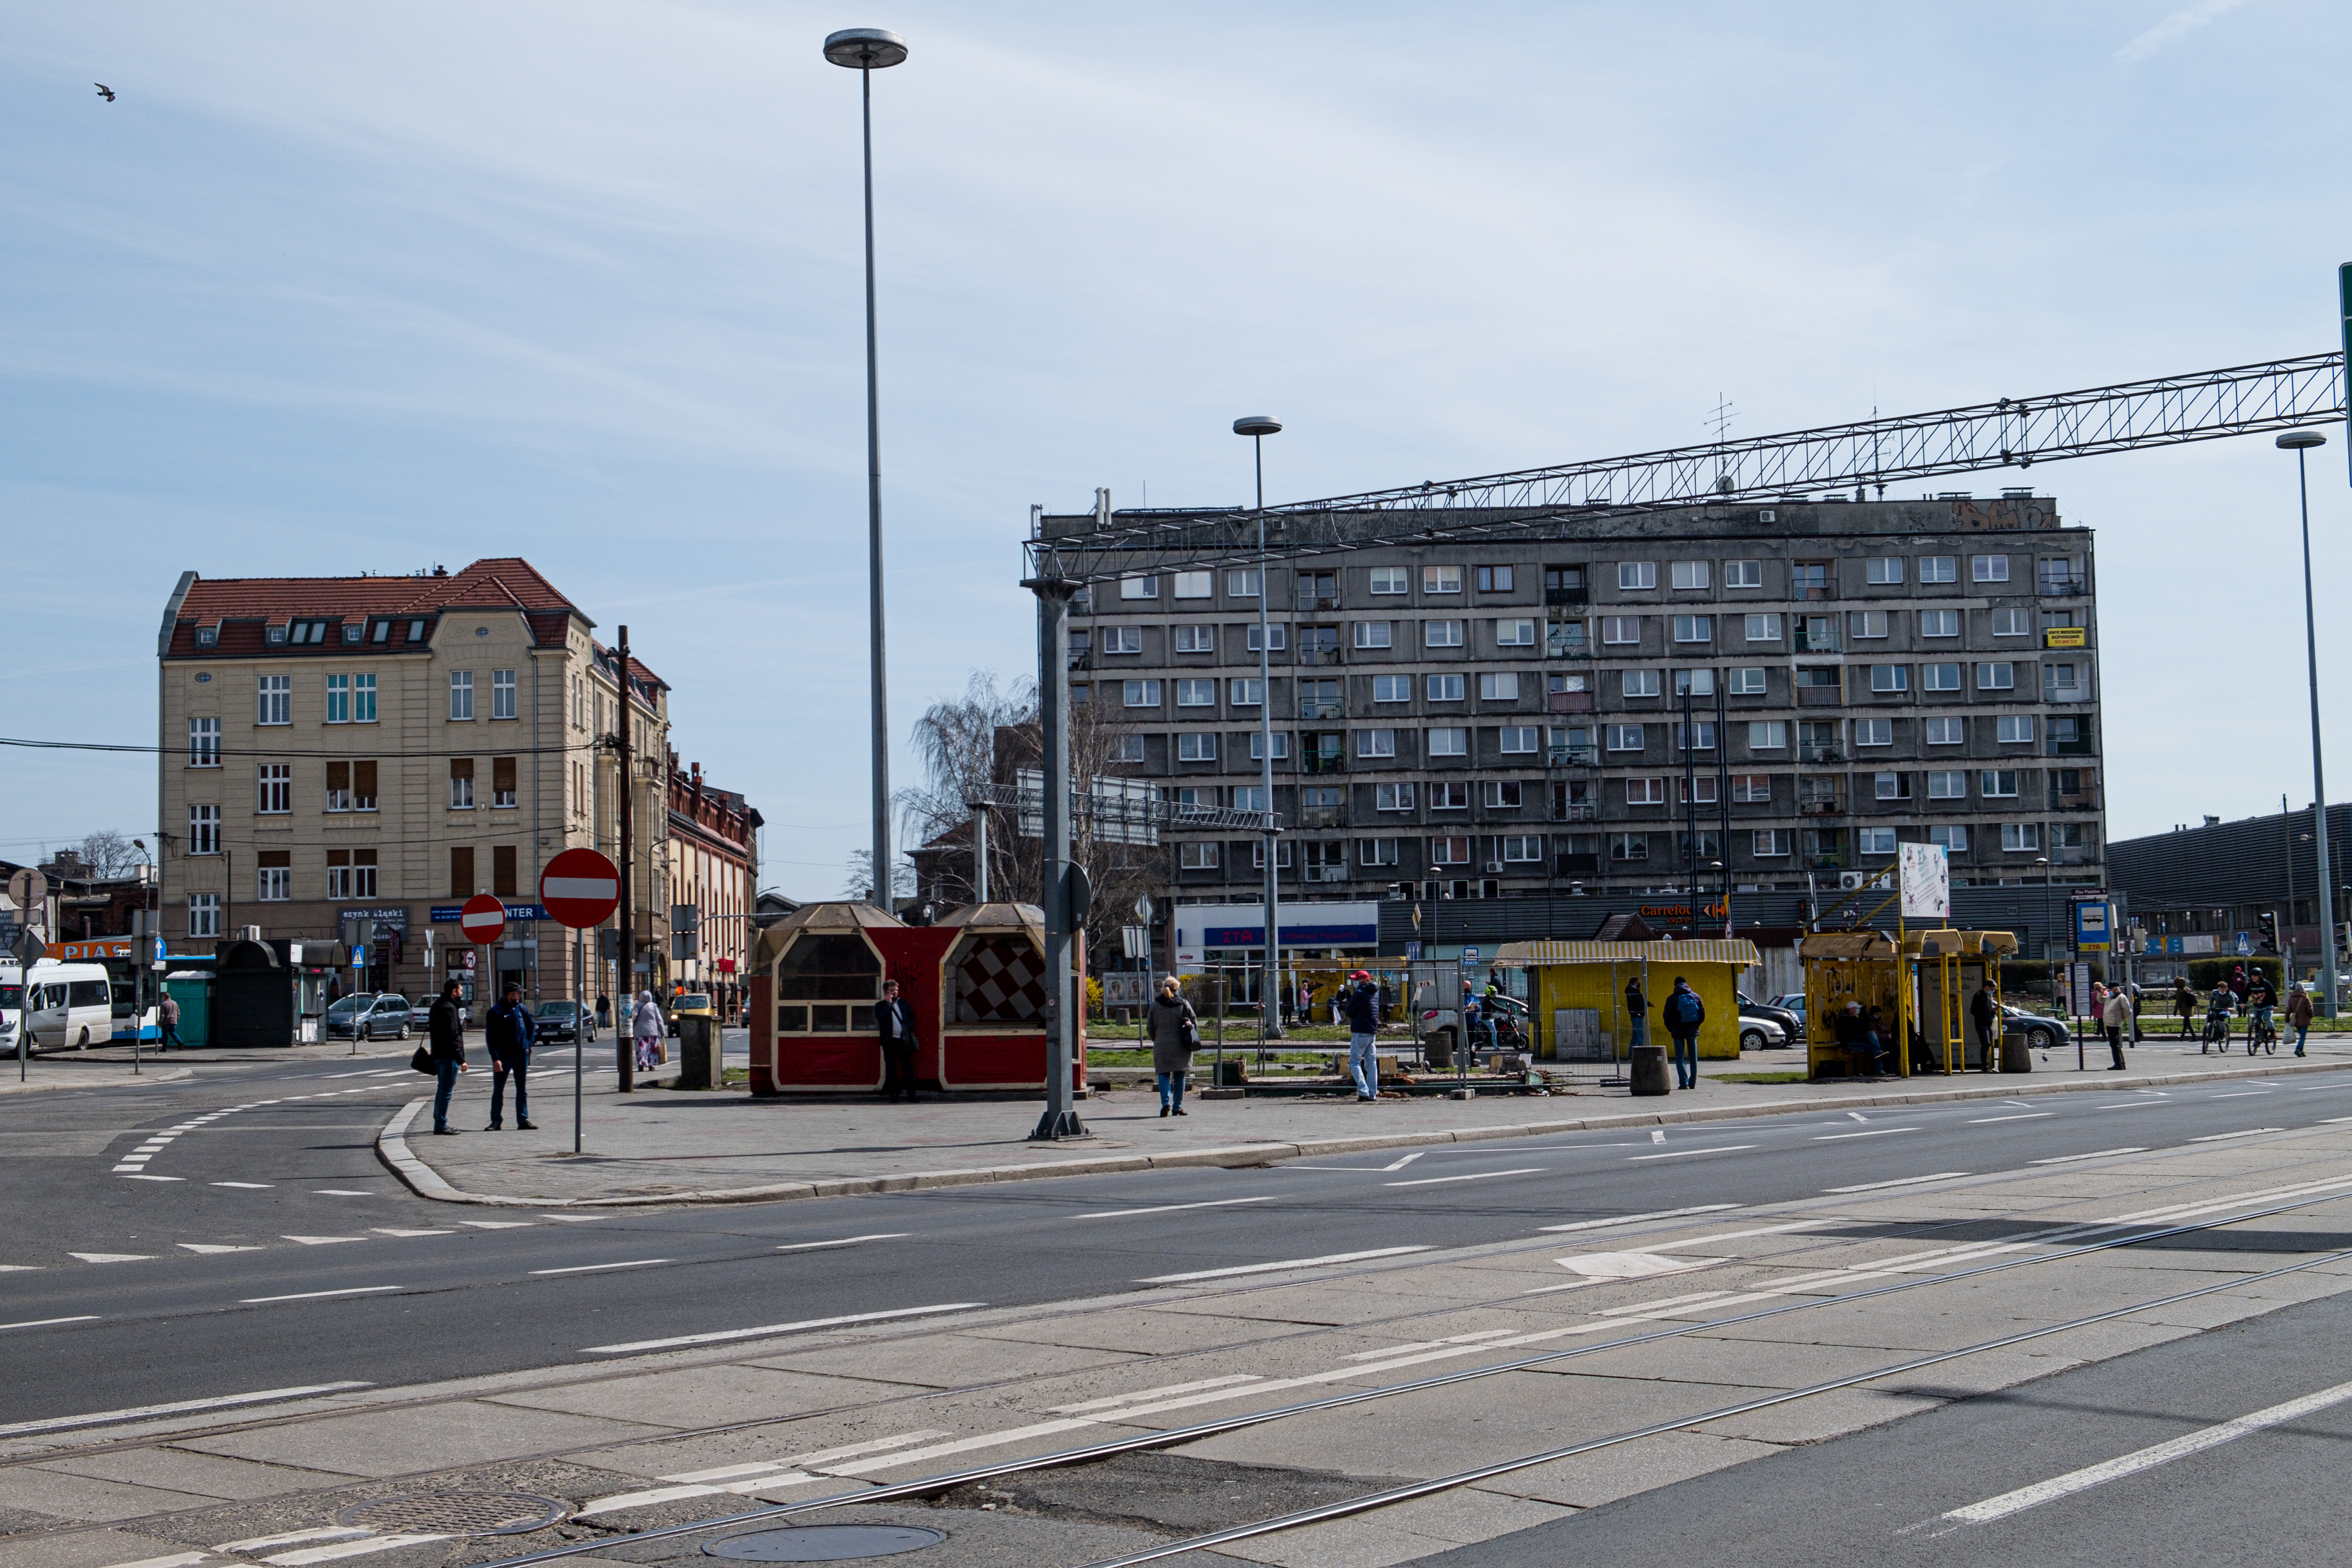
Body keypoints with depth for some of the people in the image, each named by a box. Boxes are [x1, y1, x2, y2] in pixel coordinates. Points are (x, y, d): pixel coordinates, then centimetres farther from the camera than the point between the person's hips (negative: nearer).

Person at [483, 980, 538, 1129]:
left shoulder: (521, 1009, 8)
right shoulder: (495, 1012, -8)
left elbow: (531, 1026, 21)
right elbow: (490, 1037, -11)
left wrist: (528, 1044, 7)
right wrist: (495, 1058, -18)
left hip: (521, 1055, 5)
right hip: (503, 1056, -5)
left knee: (521, 1089, 9)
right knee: (498, 1090, 1)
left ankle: (523, 1120, 14)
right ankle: (496, 1121, 8)